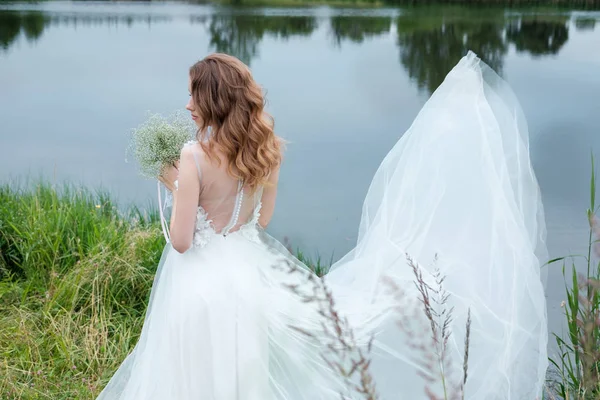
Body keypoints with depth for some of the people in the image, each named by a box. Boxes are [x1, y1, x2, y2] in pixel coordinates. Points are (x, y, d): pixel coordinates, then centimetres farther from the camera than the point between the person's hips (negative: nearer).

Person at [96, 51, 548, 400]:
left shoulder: (194, 157, -20)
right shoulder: (266, 149, -2)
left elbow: (181, 241, -19)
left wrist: (175, 187, -3)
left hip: (204, 283, -5)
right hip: (250, 272, 5)